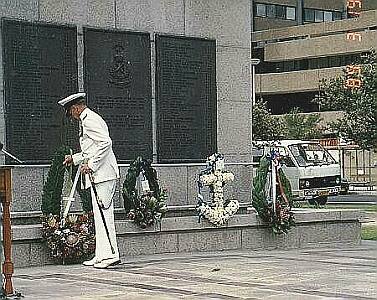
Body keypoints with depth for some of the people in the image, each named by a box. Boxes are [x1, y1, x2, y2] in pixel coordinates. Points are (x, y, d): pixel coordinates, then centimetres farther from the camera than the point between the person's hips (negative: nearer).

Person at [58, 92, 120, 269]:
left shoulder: (90, 120, -10)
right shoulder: (86, 120, 23)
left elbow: (106, 143, -22)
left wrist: (91, 165, -20)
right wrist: (74, 158, 31)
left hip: (102, 173, -11)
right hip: (98, 175, 11)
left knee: (103, 213, -12)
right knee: (100, 214, 9)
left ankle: (110, 254, -13)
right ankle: (102, 255, 11)